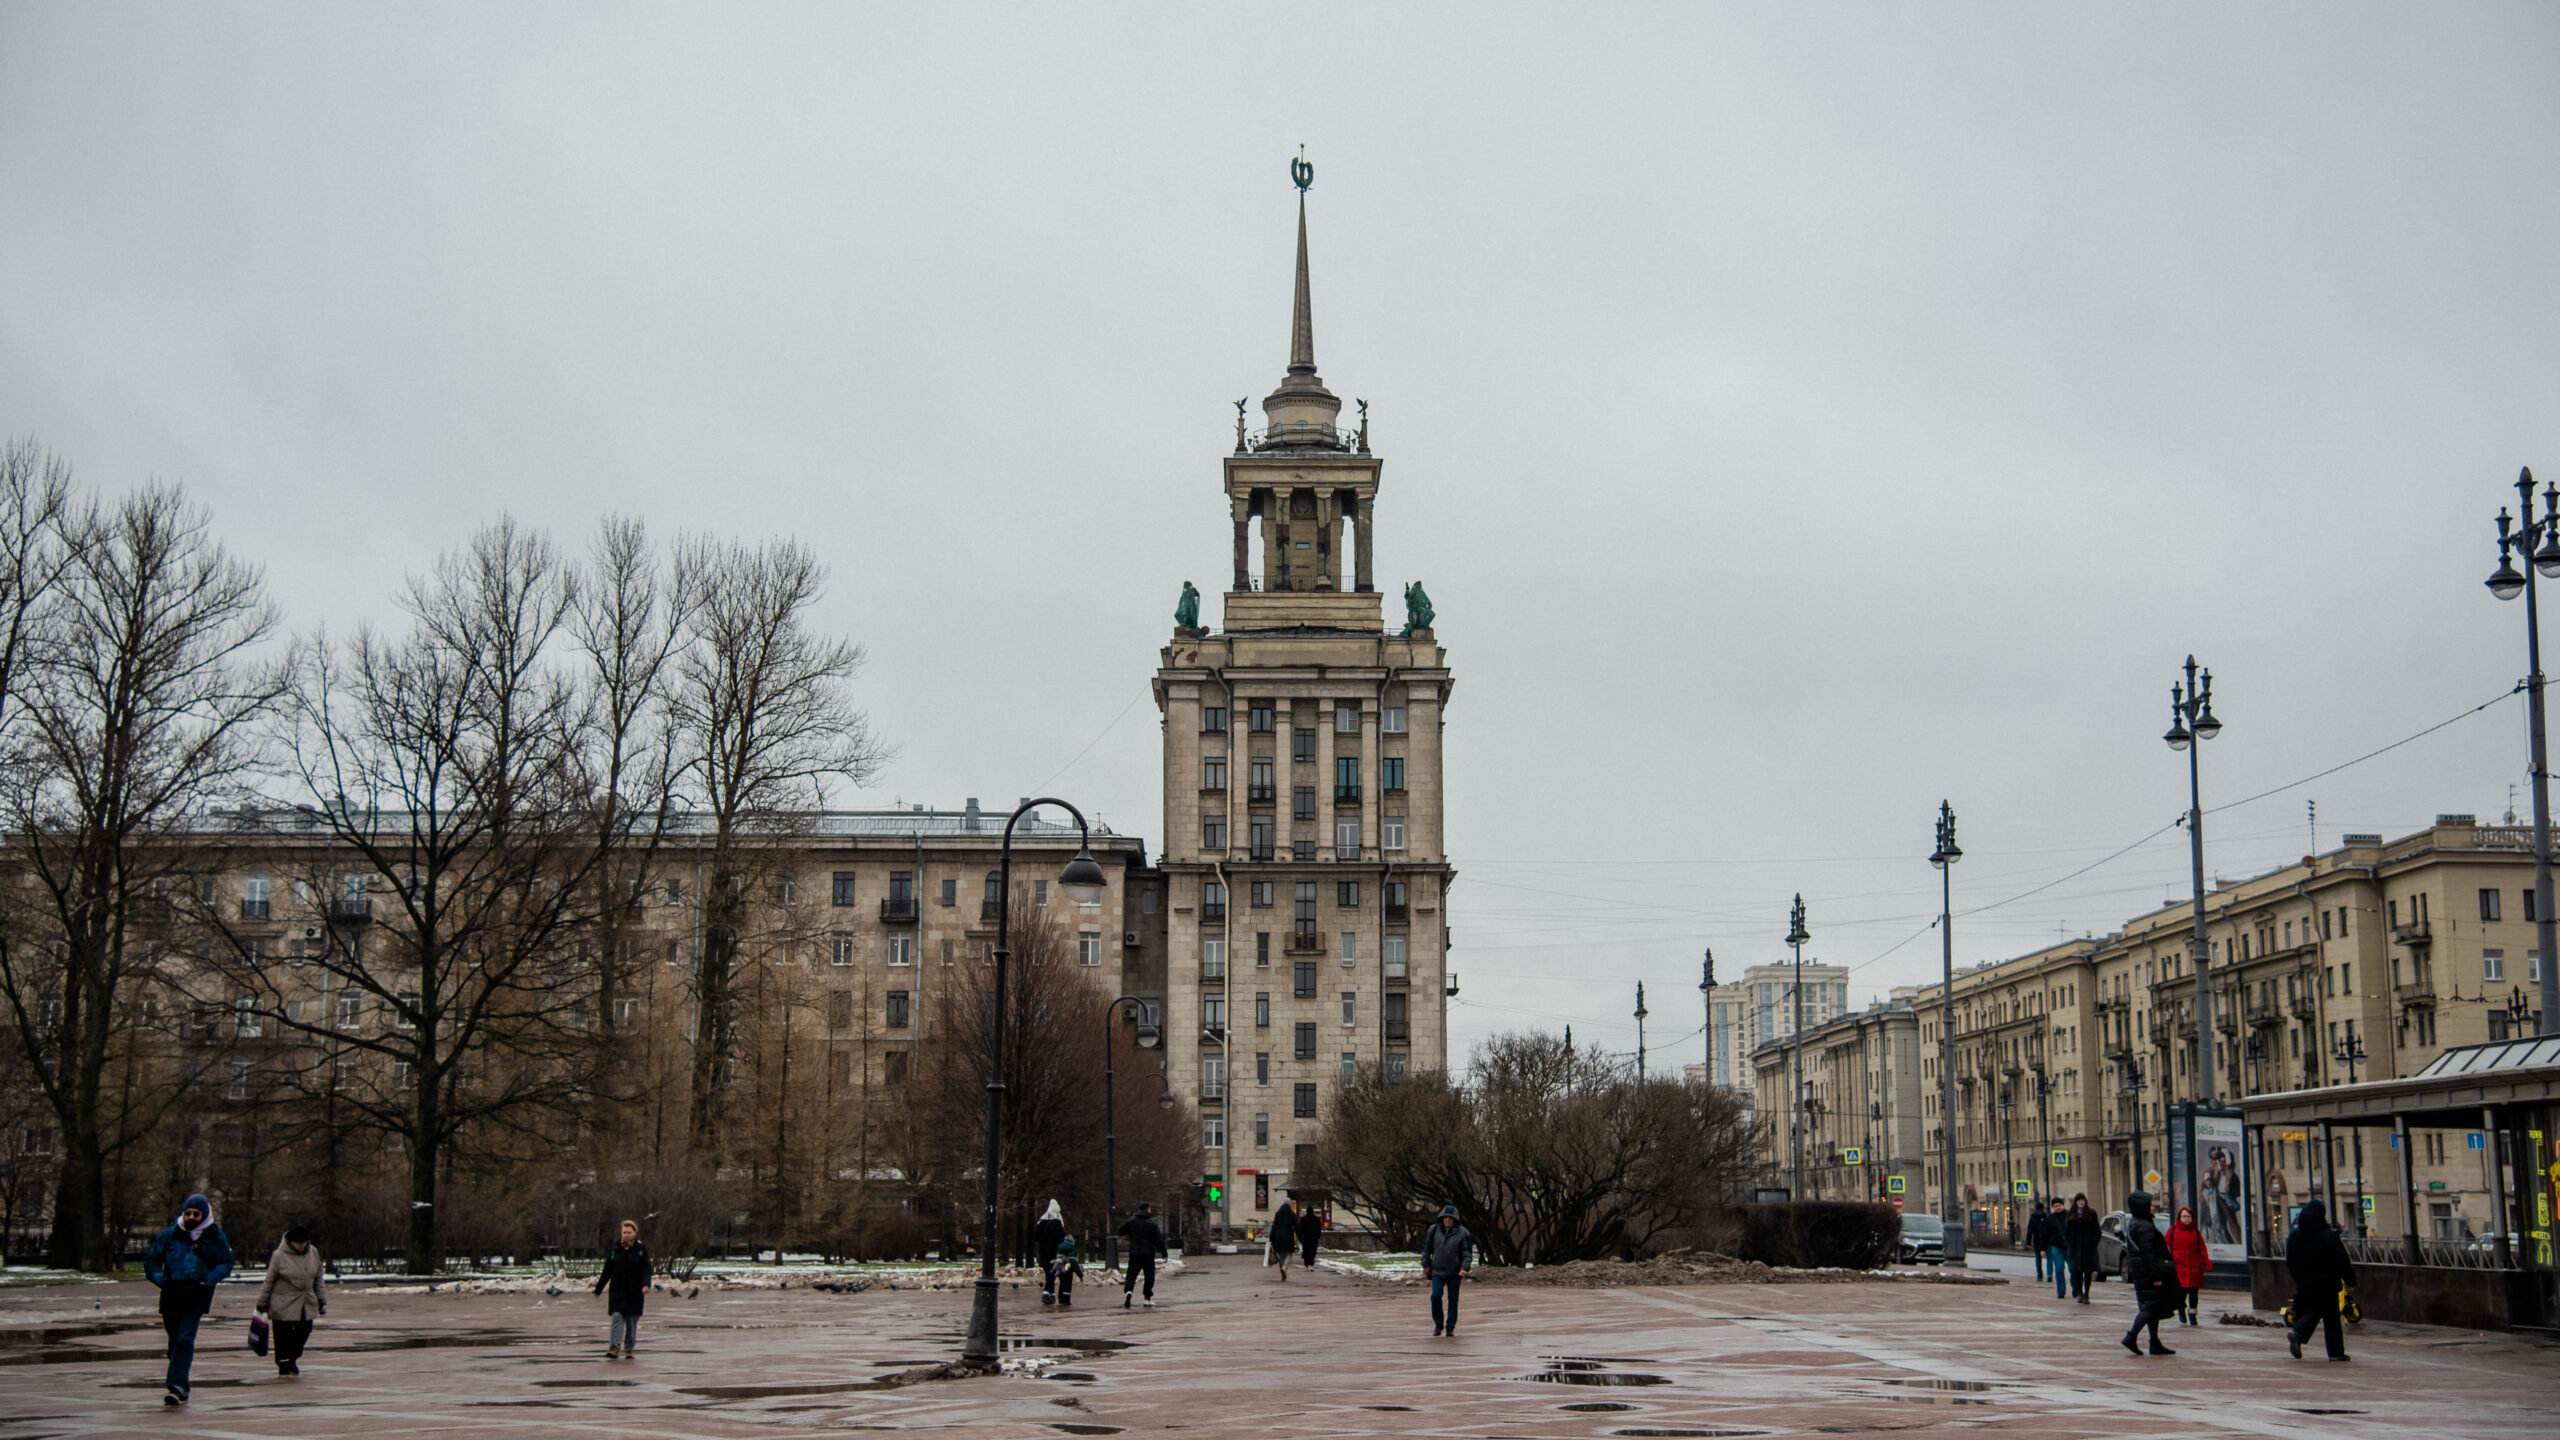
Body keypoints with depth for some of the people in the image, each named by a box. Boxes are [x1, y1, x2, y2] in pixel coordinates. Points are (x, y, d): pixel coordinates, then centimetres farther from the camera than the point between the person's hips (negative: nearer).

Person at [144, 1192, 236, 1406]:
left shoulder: (215, 1237, 3)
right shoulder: (169, 1235, 6)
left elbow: (226, 1264, 8)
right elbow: (151, 1260, 14)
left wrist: (209, 1279, -10)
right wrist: (160, 1279, -5)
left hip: (197, 1295, -3)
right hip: (171, 1296, 3)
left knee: (185, 1341, -15)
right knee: (175, 1342, 10)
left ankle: (177, 1386, -22)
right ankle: (181, 1388, 20)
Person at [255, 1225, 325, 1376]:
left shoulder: (313, 1253, 2)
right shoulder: (279, 1256, -12)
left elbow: (318, 1278, 12)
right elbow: (269, 1281, -5)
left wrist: (321, 1301, 14)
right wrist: (262, 1304, -1)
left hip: (306, 1306, 4)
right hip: (283, 1306, -4)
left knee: (304, 1332, 6)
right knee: (284, 1336, 0)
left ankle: (292, 1360, 28)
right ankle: (284, 1366, 16)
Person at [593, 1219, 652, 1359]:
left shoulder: (641, 1250, 2)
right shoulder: (615, 1251, 7)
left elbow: (646, 1270, -7)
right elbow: (606, 1272, 12)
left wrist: (646, 1285, -24)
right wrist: (598, 1290, 11)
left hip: (634, 1292, -1)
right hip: (617, 1292, 1)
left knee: (632, 1321, 5)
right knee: (617, 1318, -13)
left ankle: (629, 1350, 14)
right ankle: (614, 1348, -21)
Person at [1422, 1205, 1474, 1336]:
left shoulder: (1462, 1233, -6)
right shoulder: (1434, 1230, -1)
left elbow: (1467, 1253, -6)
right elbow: (1426, 1248, 8)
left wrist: (1465, 1268, -18)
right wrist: (1426, 1264, 5)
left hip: (1455, 1273, -1)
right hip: (1437, 1271, 1)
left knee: (1453, 1299, 3)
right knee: (1435, 1295, -13)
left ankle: (1450, 1327, 16)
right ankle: (1438, 1324, 3)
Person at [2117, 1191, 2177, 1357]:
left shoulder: (2132, 1225, 13)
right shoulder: (2145, 1227, -17)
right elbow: (2148, 1253, -21)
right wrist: (2156, 1276, -20)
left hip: (2140, 1273, 10)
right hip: (2148, 1272, -10)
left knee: (2151, 1307, 12)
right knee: (2150, 1306, -7)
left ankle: (2155, 1344, 14)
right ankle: (2131, 1337, -12)